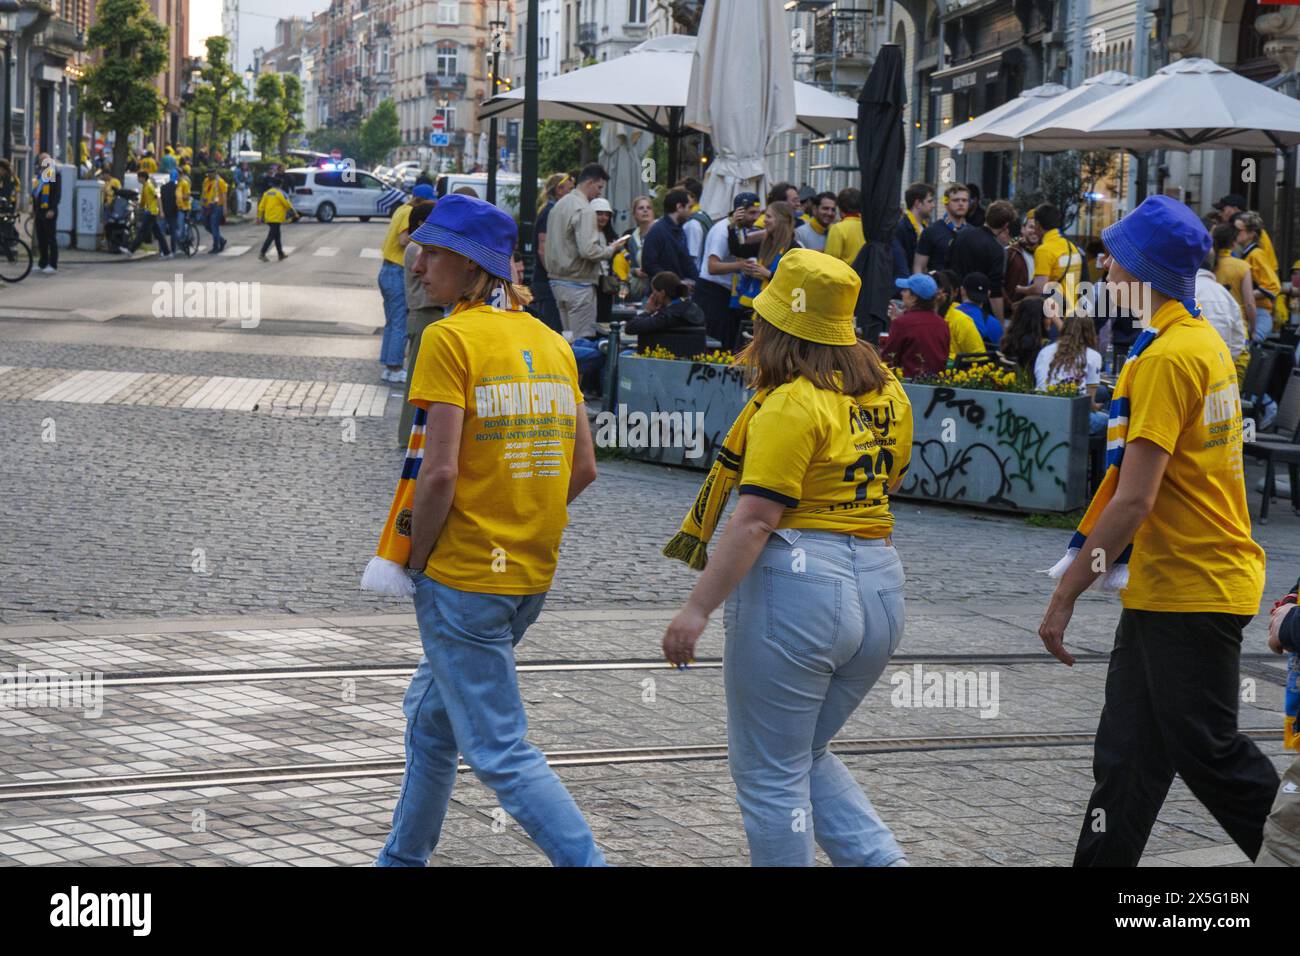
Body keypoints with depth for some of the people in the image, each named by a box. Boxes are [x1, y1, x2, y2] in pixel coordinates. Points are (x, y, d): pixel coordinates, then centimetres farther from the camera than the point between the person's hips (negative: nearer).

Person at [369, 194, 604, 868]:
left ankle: (588, 861, -10)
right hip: (533, 574, 8)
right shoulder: (551, 342, 8)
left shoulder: (450, 338, -13)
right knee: (431, 715, 24)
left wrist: (415, 560, -7)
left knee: (499, 751, -4)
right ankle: (402, 858, 36)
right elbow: (583, 468, 9)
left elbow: (439, 471, -19)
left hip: (463, 581, -8)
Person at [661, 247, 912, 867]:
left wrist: (697, 609, -19)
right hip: (880, 586, 8)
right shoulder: (887, 393, 9)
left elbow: (756, 519, -20)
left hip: (797, 586, -8)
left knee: (769, 774, 4)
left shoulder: (791, 404, -14)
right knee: (805, 757, 22)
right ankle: (883, 861, 5)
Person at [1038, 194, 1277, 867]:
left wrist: (1066, 594, -18)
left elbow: (1135, 498, -23)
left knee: (1208, 754, -2)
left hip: (1191, 590, -10)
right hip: (1163, 587, 10)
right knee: (1126, 755, 12)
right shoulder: (1205, 342, 12)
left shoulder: (1168, 357, -19)